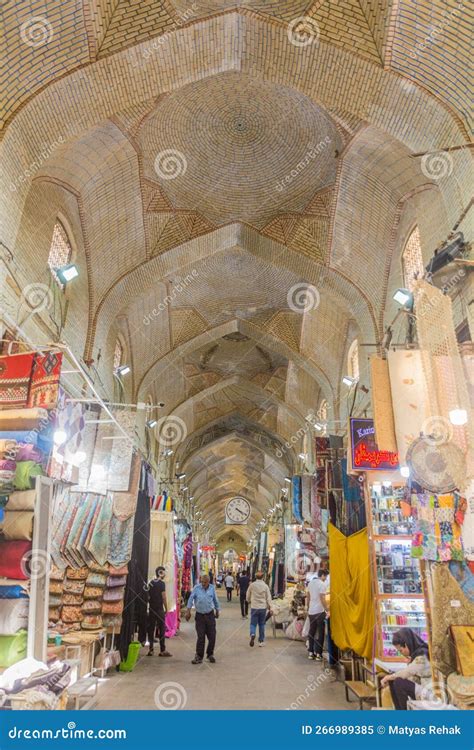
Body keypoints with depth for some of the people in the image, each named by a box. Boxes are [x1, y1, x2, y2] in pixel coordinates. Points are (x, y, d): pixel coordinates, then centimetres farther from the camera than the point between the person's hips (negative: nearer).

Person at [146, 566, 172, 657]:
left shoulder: (150, 583, 9)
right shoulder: (162, 583, -10)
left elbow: (148, 596, 12)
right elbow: (164, 597, -12)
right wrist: (166, 609, -4)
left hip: (151, 609, 6)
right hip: (159, 609, -6)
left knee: (151, 629, 9)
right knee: (161, 629, 0)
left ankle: (151, 649, 12)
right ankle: (162, 650, 1)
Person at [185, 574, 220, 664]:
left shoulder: (212, 588, -2)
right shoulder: (196, 588, -9)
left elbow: (215, 600, 11)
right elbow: (191, 599, -9)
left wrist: (217, 611, 19)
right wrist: (188, 611, -15)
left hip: (210, 615, 2)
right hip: (200, 615, -2)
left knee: (212, 636, 4)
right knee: (201, 637, -3)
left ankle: (210, 655, 23)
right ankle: (199, 656, 9)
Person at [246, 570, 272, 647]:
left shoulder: (252, 585, -3)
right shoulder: (265, 586, -3)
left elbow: (247, 596, 8)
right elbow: (268, 598, -1)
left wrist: (250, 601, 27)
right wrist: (270, 607, 6)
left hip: (254, 607, -1)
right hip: (263, 607, 1)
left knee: (253, 623, 5)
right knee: (261, 624, 13)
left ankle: (252, 634, -23)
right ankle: (261, 641, 14)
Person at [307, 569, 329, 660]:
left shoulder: (310, 583, 9)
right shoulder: (322, 584, -13)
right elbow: (322, 599, -18)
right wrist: (327, 610, -12)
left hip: (311, 611, 7)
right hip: (319, 611, -7)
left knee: (311, 632, 14)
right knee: (320, 633, 3)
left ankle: (310, 653, 17)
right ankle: (318, 654, 4)